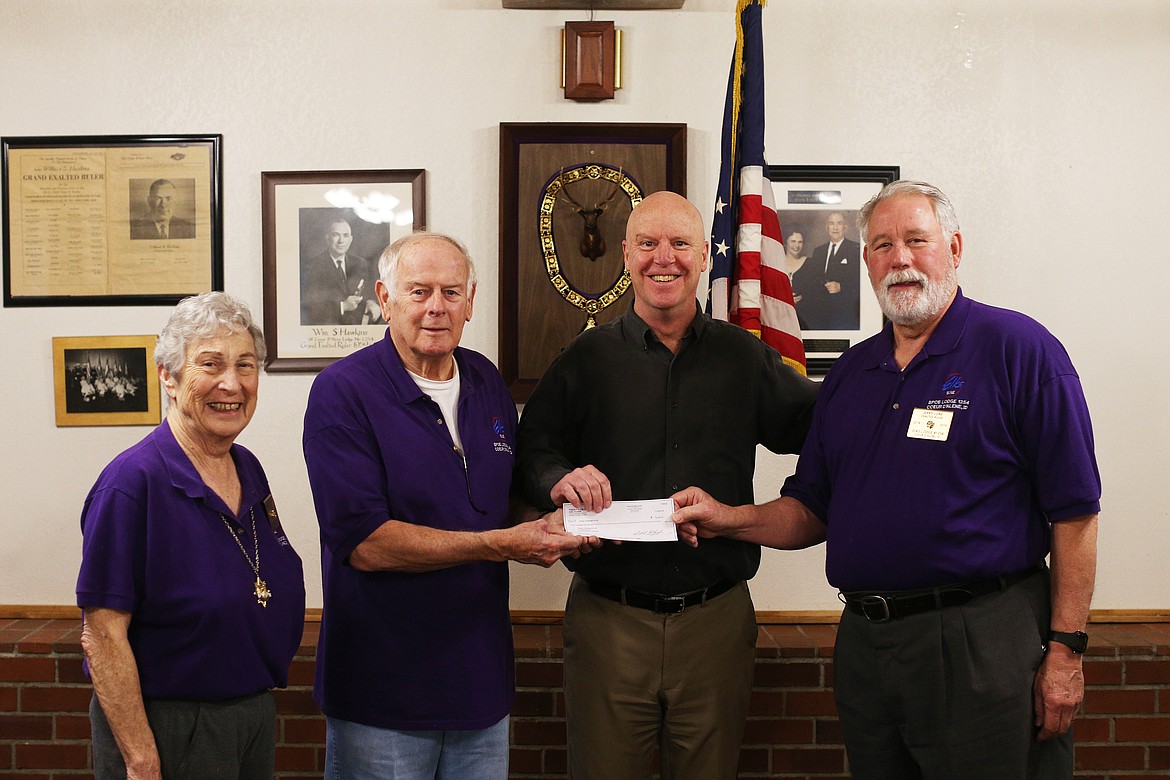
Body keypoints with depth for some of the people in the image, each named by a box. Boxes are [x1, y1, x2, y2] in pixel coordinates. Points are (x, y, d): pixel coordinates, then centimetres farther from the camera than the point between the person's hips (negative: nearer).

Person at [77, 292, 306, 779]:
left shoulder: (249, 470, 3)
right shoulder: (133, 481, -18)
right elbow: (103, 635, -19)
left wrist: (259, 693, 14)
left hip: (256, 715, 7)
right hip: (167, 726, -7)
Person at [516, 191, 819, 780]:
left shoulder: (742, 356, 8)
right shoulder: (588, 357, 5)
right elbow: (532, 449, 2)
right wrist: (559, 480, -20)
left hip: (717, 618, 1)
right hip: (608, 618, -1)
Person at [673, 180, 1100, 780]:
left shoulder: (1019, 349, -6)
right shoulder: (849, 374, 13)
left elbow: (1073, 512, -9)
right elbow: (811, 512, 16)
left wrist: (1064, 650, -12)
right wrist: (730, 520, -2)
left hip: (980, 641, -5)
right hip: (864, 641, 6)